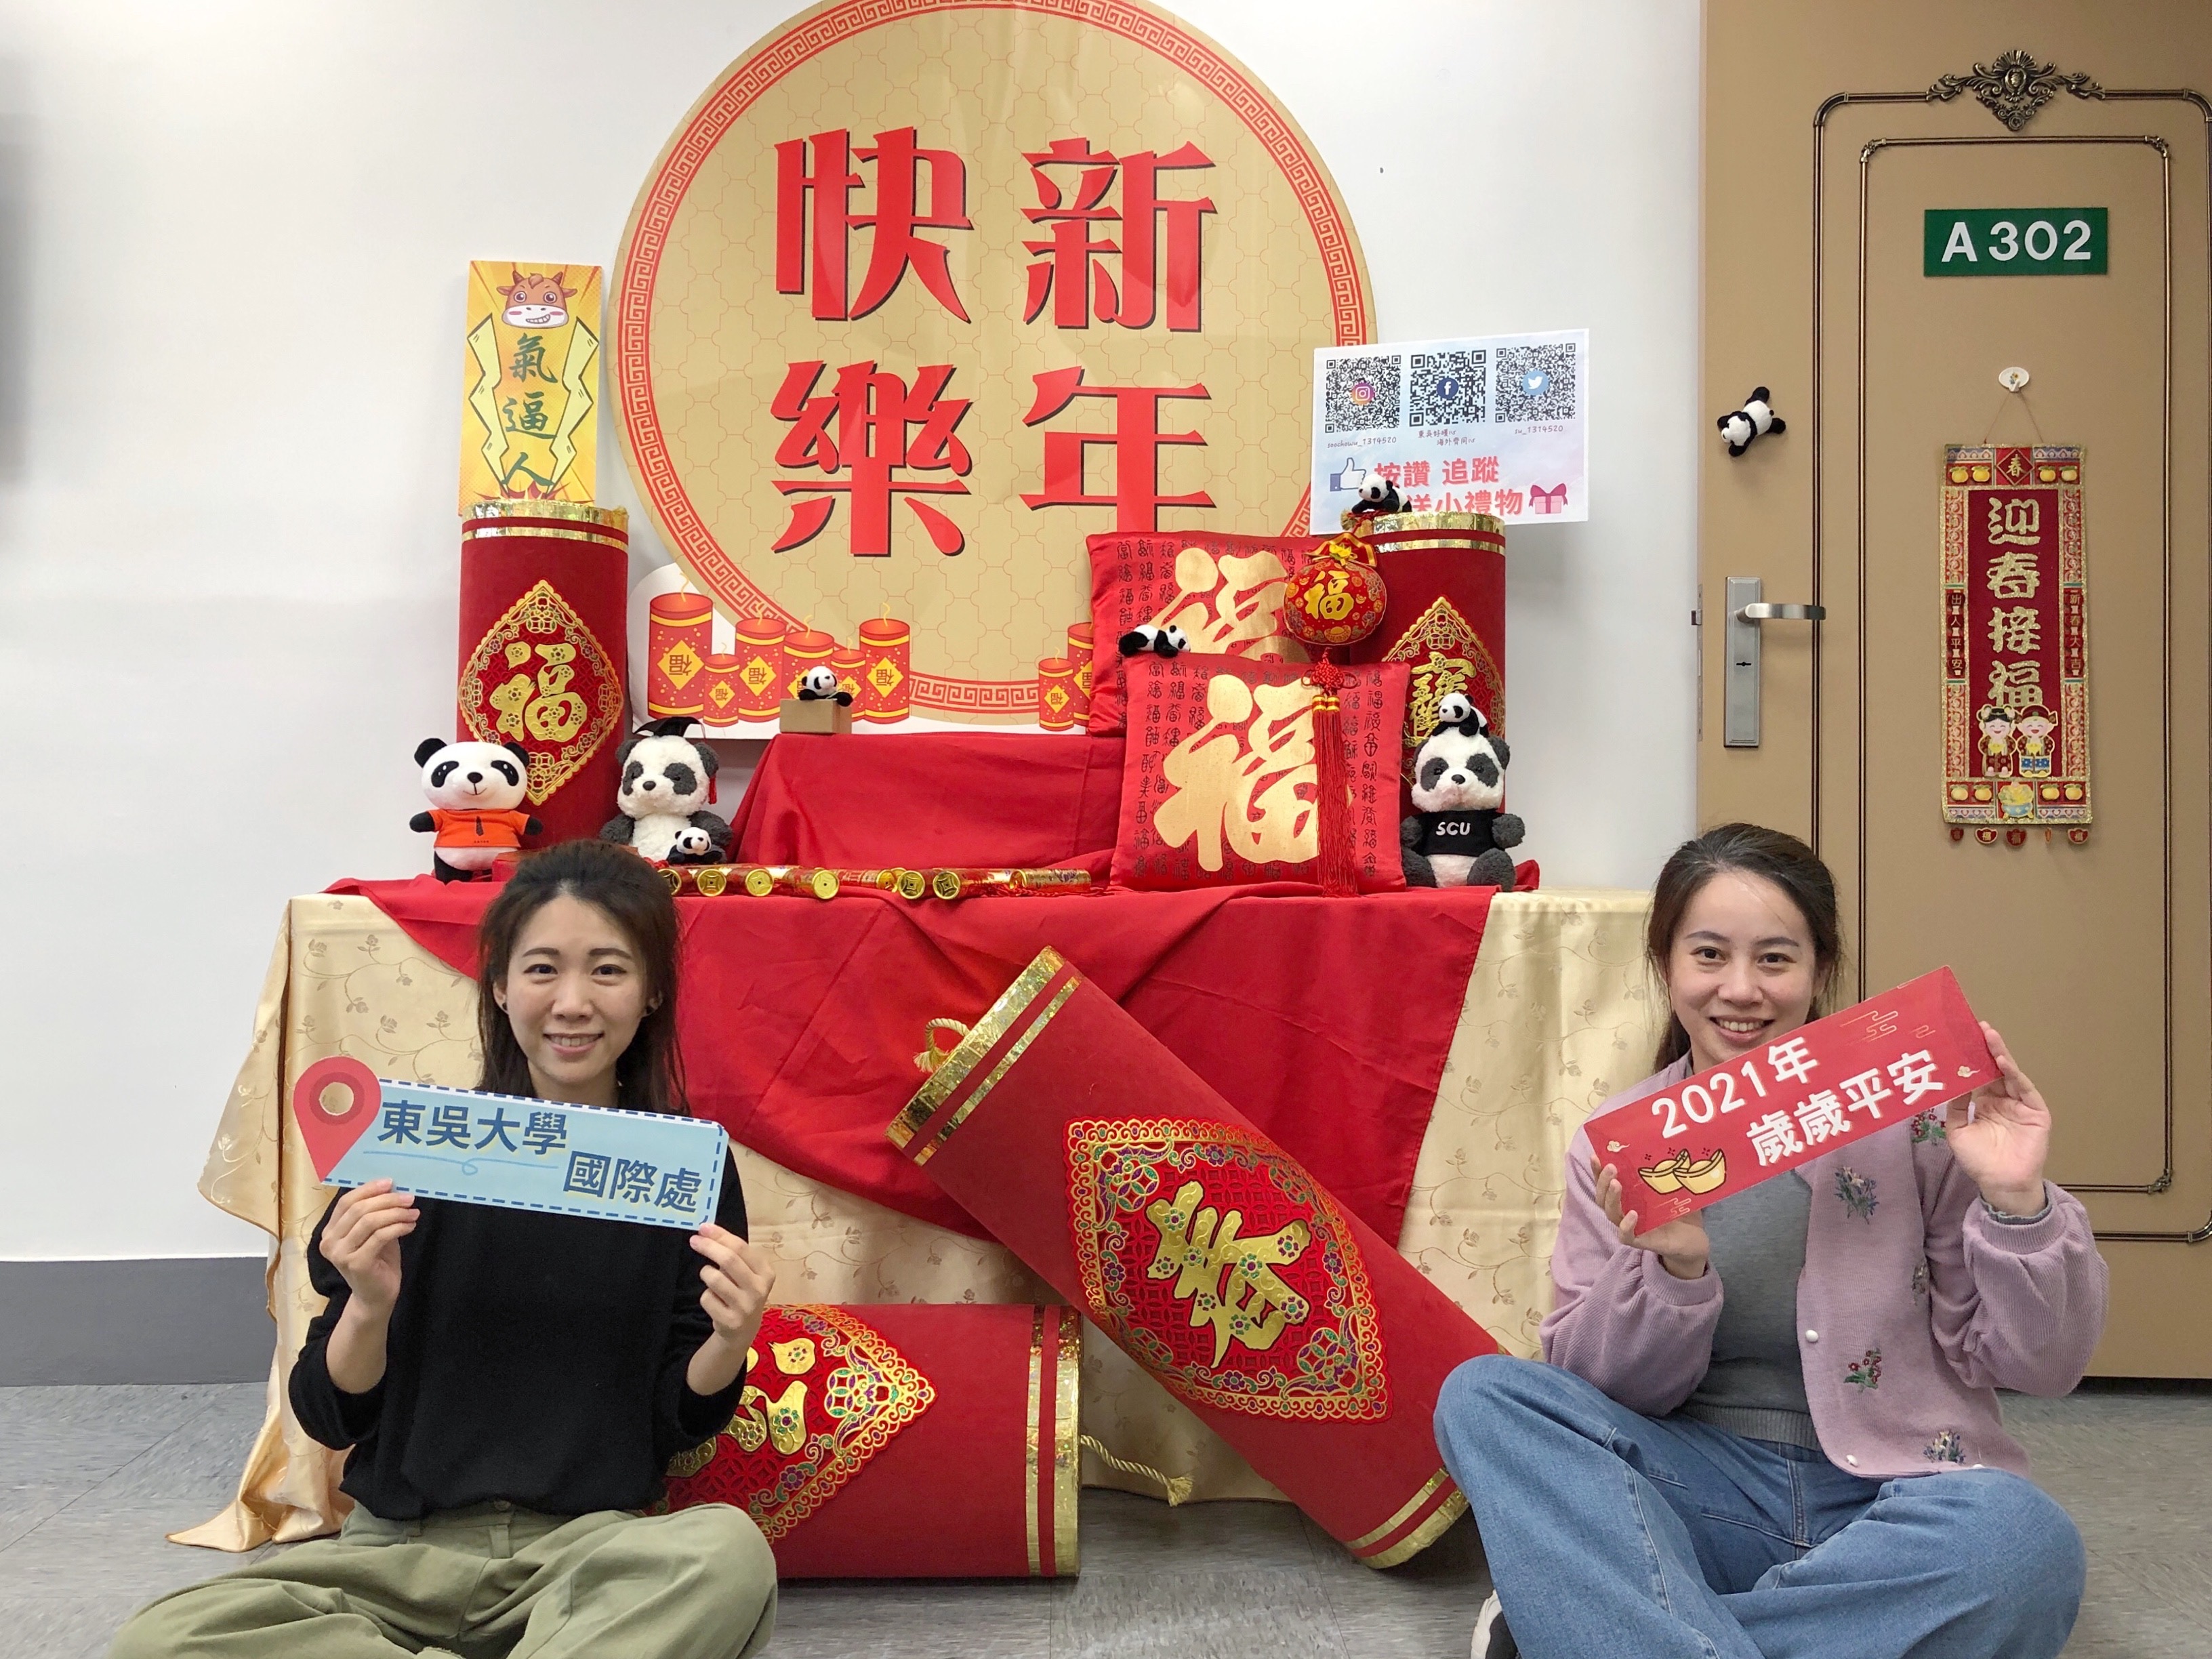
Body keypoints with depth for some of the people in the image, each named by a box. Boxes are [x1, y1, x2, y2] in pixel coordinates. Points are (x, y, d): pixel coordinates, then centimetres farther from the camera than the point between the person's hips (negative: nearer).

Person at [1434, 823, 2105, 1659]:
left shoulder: (1911, 1116, -4)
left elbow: (2039, 1366, -1)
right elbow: (1595, 1389, 0)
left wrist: (2018, 1204, -19)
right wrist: (1673, 1270, -19)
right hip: (1701, 1488, 1)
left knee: (2022, 1536, -34)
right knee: (1484, 1394, -19)